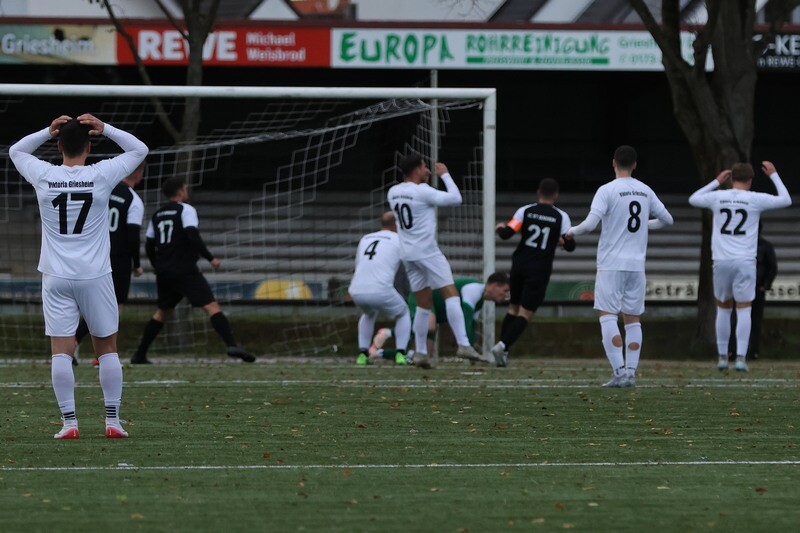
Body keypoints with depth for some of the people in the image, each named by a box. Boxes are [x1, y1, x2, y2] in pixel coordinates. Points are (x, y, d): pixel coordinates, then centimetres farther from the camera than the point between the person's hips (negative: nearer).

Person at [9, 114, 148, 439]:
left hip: (56, 278, 0)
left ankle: (69, 422, -7)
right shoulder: (101, 176, -6)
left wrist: (48, 132, 10)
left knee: (61, 351, -1)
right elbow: (139, 150, 9)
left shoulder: (44, 177, -2)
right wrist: (105, 129, 5)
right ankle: (113, 421, 8)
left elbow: (16, 151, 19)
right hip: (95, 276, 0)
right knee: (107, 348, 9)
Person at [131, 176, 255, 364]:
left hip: (163, 272, 7)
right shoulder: (185, 210, -4)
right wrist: (210, 258, -11)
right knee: (212, 306, -11)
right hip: (184, 270, -7)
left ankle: (139, 355, 18)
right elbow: (192, 236, -17)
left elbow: (149, 246, 17)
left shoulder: (157, 215, 16)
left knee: (162, 312, 20)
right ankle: (232, 346, -26)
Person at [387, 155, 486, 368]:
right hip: (427, 252, -7)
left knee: (424, 304, 13)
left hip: (407, 254, 7)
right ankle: (463, 345, -20)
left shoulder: (393, 192, 8)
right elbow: (455, 198, -9)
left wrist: (423, 181, 25)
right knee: (451, 295, -9)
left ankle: (420, 352, 8)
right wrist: (445, 175, 3)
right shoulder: (423, 192, -13)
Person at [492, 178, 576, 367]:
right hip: (540, 269, -2)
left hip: (519, 264, 2)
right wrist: (561, 242, 21)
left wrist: (500, 228, 15)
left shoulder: (525, 211, -2)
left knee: (513, 307, 18)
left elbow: (506, 234, -9)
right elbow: (570, 245, -2)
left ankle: (503, 350, 13)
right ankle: (503, 345, -20)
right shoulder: (561, 217, -2)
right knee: (525, 313, -1)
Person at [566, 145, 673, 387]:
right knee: (633, 319, 8)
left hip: (611, 264, -5)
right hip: (637, 265, 5)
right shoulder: (645, 191, 8)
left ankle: (619, 371, -14)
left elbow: (590, 224, -17)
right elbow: (667, 219, 18)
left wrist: (571, 231, 3)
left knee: (608, 316, -3)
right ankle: (631, 373, 4)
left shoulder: (607, 190, -8)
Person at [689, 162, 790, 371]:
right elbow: (786, 200, 11)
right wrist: (773, 175, 20)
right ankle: (741, 358, -9)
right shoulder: (755, 199, -2)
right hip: (745, 261, -2)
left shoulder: (718, 197, 4)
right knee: (743, 310, 0)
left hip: (721, 261, 2)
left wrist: (717, 182, 31)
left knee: (723, 308, 15)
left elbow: (693, 199, 24)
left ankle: (722, 356, 15)